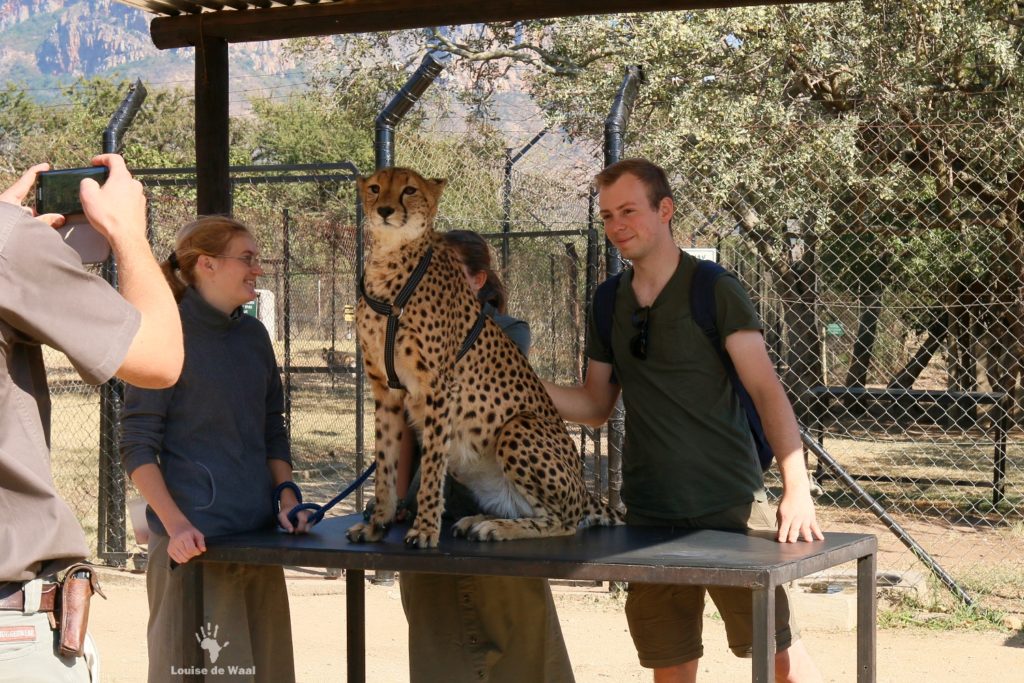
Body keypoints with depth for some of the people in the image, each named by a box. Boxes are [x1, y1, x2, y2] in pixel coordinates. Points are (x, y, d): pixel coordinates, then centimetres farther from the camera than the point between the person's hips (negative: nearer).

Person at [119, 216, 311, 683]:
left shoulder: (253, 336, 12)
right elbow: (138, 446, -10)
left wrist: (285, 496, 4)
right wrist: (175, 524, -19)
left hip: (258, 531, 7)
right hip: (195, 538, -6)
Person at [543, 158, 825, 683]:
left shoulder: (713, 290, -7)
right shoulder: (608, 304, 10)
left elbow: (767, 391, -12)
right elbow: (595, 407, 16)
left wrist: (797, 491, -23)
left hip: (729, 503, -5)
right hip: (648, 511, 5)